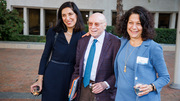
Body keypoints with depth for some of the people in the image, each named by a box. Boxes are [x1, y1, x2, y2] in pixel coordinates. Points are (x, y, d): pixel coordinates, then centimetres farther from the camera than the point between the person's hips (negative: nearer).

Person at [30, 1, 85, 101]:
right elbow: (45, 56, 1)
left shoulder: (83, 36, -3)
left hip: (71, 78, 1)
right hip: (52, 77, 0)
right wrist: (40, 79, -1)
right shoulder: (53, 32, -4)